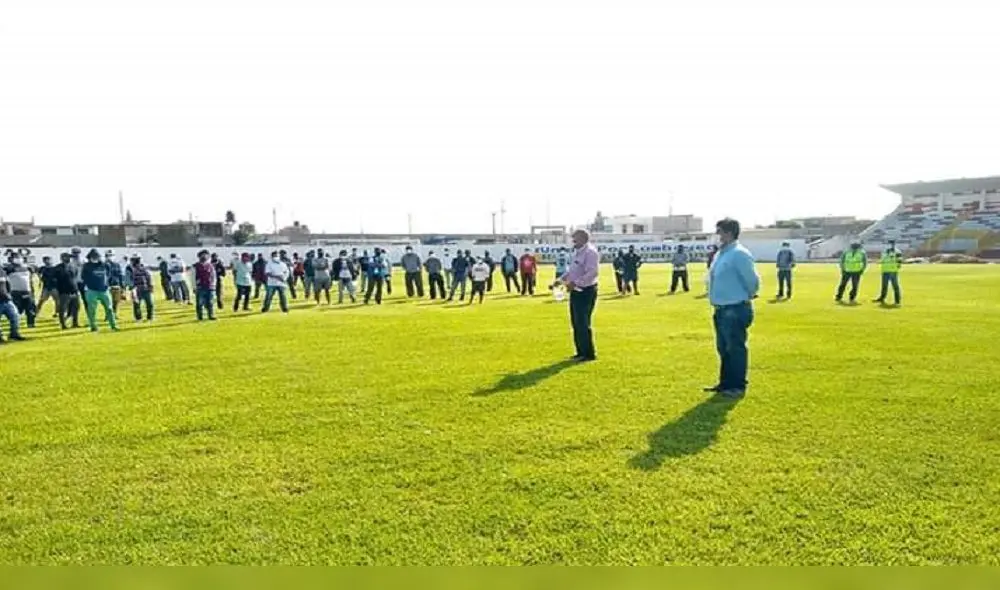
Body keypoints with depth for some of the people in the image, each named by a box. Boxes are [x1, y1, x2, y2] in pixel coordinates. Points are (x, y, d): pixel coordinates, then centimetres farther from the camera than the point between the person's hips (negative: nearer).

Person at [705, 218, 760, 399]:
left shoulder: (739, 254, -17)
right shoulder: (721, 254, 13)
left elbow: (752, 280, -16)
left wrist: (748, 296, 0)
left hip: (735, 310, -10)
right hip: (721, 309, 10)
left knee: (736, 349, -2)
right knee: (723, 349, 17)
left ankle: (738, 387, 7)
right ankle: (725, 383, 28)